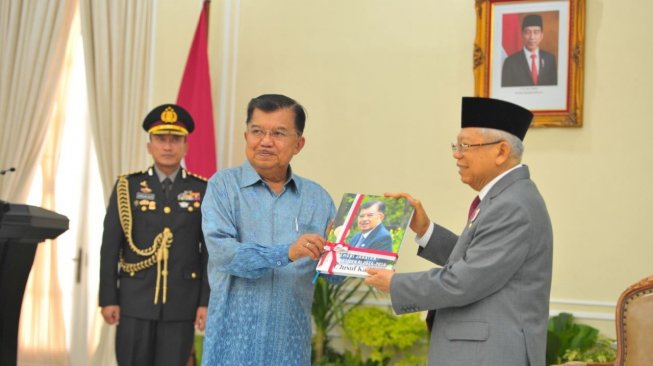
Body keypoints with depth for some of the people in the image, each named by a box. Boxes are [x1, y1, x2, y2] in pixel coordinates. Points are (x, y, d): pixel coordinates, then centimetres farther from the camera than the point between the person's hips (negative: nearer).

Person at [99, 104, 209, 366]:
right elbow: (110, 247, 2)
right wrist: (108, 298, -3)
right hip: (135, 300, 0)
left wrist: (206, 302, -3)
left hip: (181, 303, 0)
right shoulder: (127, 187, 4)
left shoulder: (203, 191, 4)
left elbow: (210, 251, 2)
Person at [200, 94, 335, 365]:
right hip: (234, 339, -3)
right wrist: (287, 253, -27)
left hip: (289, 342, 3)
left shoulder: (317, 197, 7)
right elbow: (221, 251, -16)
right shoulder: (224, 185, -2)